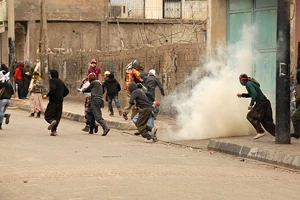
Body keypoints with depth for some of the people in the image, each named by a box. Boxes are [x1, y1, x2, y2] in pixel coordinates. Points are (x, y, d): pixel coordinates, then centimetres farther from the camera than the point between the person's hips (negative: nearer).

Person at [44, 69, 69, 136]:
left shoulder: (52, 80, -5)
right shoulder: (61, 82, 17)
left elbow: (53, 89, -22)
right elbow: (67, 91, 19)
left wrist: (47, 95, -14)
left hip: (53, 101, -7)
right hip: (60, 101, 7)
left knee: (47, 115, -2)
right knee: (57, 116, 7)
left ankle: (52, 121, -32)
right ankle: (54, 130, 1)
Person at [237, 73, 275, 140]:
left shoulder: (248, 84, -9)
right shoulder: (250, 83, 20)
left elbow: (255, 94, -22)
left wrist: (251, 104, -18)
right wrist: (242, 95, 31)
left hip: (261, 103, -9)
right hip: (265, 102, 9)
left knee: (250, 116, 1)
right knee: (266, 121, 8)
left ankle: (260, 132, -7)